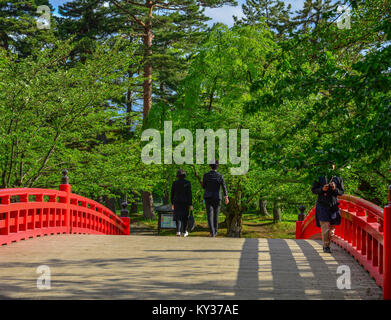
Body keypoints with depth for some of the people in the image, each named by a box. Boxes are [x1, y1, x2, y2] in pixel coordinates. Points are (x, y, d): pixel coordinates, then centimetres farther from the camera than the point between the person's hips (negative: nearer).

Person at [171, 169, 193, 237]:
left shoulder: (174, 183, -1)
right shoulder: (187, 183, -5)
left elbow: (172, 194, 3)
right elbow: (189, 194, -7)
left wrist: (172, 203, 13)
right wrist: (190, 204, -4)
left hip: (177, 202, 1)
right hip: (185, 202, -1)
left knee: (178, 217, 3)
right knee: (185, 217, 11)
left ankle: (178, 231, -14)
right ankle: (184, 232, 17)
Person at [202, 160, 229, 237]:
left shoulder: (206, 175, -3)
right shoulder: (220, 176, -4)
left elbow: (203, 186, 7)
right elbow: (224, 186, -15)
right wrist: (226, 197, -22)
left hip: (208, 197, -1)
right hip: (217, 197, 1)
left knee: (210, 215, -5)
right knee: (216, 215, 16)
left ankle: (212, 232, -20)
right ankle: (215, 231, 25)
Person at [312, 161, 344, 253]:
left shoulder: (338, 179, 7)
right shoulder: (320, 178, 4)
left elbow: (341, 192, 9)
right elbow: (313, 190, 4)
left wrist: (335, 189, -12)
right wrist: (322, 189, -14)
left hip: (333, 205, 2)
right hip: (322, 205, -2)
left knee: (332, 226, 6)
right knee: (325, 226, -11)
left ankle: (327, 244, 22)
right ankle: (326, 246, -7)